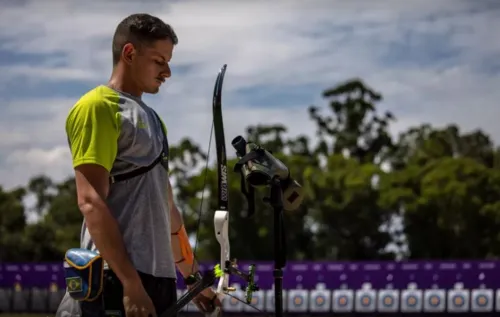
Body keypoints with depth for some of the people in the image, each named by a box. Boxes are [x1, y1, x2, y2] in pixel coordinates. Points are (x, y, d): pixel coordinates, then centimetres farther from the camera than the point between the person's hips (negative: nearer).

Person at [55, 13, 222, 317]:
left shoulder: (152, 118, 22)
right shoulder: (98, 107, -6)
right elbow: (91, 201, -16)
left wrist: (193, 276, 23)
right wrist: (130, 283, -22)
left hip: (159, 277, 9)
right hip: (117, 281, -9)